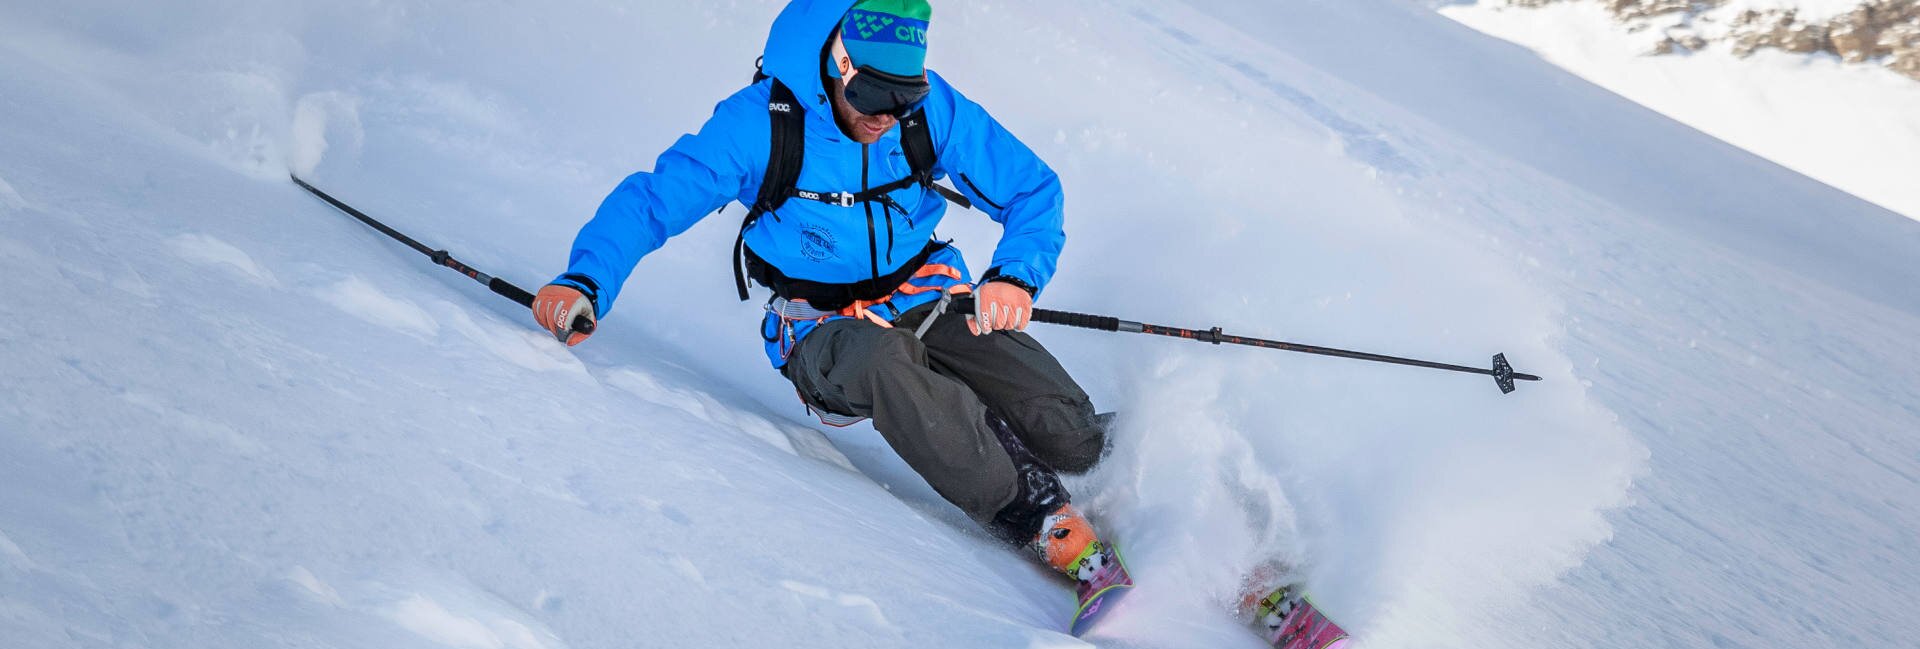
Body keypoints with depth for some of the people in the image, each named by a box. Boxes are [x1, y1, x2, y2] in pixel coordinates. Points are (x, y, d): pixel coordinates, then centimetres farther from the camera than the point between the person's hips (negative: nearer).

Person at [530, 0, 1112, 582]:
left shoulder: (932, 108, -9)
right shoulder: (758, 123, -15)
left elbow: (1033, 189, -3)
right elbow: (650, 203, -11)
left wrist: (1017, 276, -23)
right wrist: (584, 283, -28)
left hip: (930, 298, 2)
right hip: (825, 330, -2)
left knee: (1071, 439, -17)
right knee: (879, 356, -40)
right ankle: (1033, 514, -26)